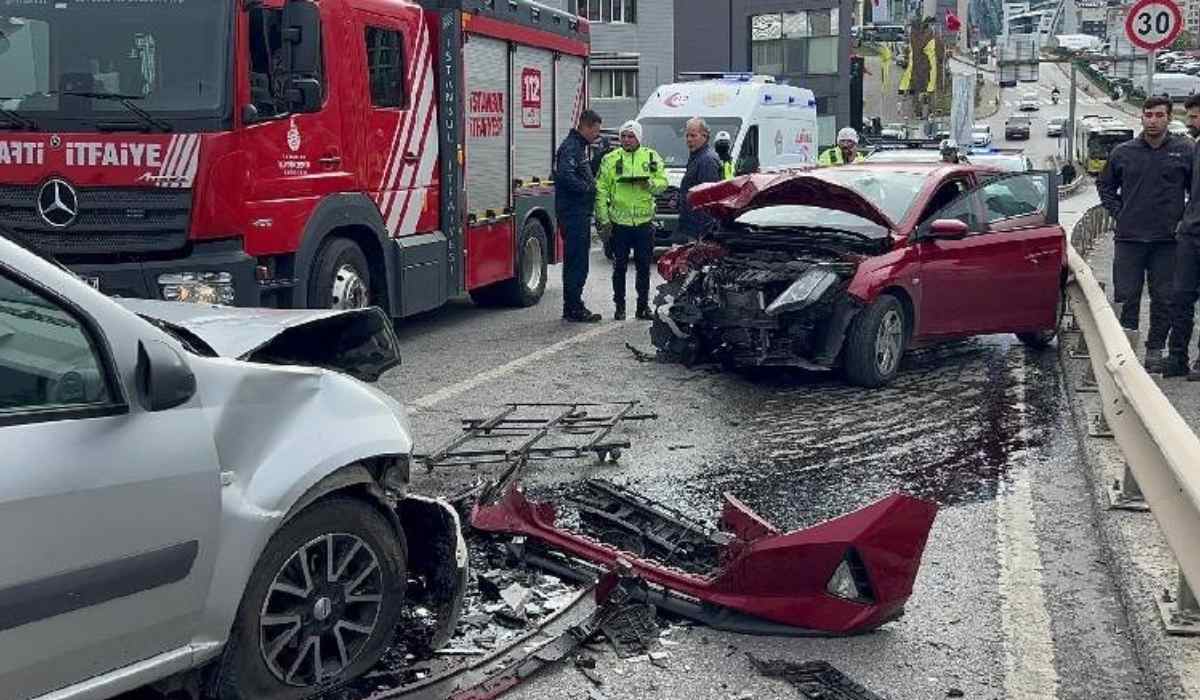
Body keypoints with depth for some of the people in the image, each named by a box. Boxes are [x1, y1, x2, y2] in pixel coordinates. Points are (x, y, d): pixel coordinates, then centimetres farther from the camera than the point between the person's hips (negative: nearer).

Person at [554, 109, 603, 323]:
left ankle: (573, 307, 20)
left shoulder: (580, 147, 19)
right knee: (576, 262, -9)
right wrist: (588, 187, -17)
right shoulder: (570, 147, -13)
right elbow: (566, 175, -27)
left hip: (580, 213, 11)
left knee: (577, 261, 13)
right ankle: (574, 309, -5)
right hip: (572, 212, -11)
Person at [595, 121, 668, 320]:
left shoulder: (651, 157, 7)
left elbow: (663, 183, 7)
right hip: (619, 222, -1)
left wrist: (649, 183, -15)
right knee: (619, 267, 5)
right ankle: (619, 306, 14)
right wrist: (603, 219, -5)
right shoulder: (610, 159, 2)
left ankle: (643, 306, 17)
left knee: (644, 267, 7)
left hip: (644, 221, 1)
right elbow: (601, 191, 1)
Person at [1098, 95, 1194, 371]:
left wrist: (1184, 221, 1)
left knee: (1164, 299, 5)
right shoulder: (1123, 152, 4)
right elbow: (1105, 186, 17)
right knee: (1126, 297, 2)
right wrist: (1119, 213, 6)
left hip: (1167, 240, -1)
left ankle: (1155, 349, 16)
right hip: (1129, 238, 1)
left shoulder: (1185, 151, 0)